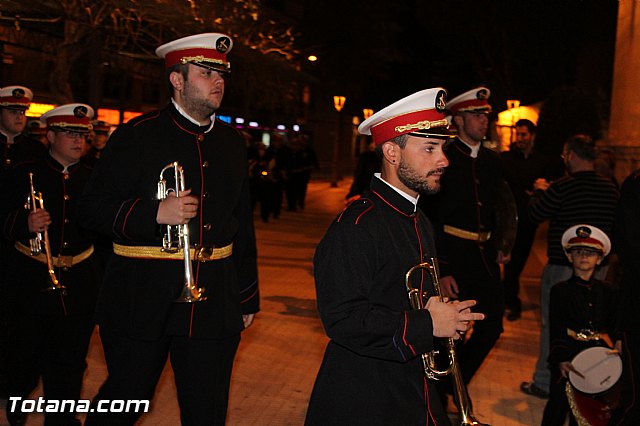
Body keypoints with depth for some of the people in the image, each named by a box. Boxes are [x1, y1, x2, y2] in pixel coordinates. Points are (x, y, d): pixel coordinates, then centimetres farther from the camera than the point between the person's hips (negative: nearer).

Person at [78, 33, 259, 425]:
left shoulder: (233, 143, 11)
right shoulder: (137, 135, -4)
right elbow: (94, 209, -6)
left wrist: (247, 297, 16)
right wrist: (155, 213, -23)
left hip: (213, 301, 4)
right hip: (141, 300, -4)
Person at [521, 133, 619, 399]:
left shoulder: (562, 188, -19)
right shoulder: (611, 188, 0)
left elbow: (534, 215, -9)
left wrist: (539, 191, 9)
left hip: (563, 268, -6)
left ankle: (544, 383, 14)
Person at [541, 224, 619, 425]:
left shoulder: (608, 292, 10)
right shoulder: (560, 291, -1)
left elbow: (614, 326, 11)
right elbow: (555, 331, -6)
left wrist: (618, 343, -9)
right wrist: (560, 359, -18)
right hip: (568, 357, -3)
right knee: (558, 407, 0)